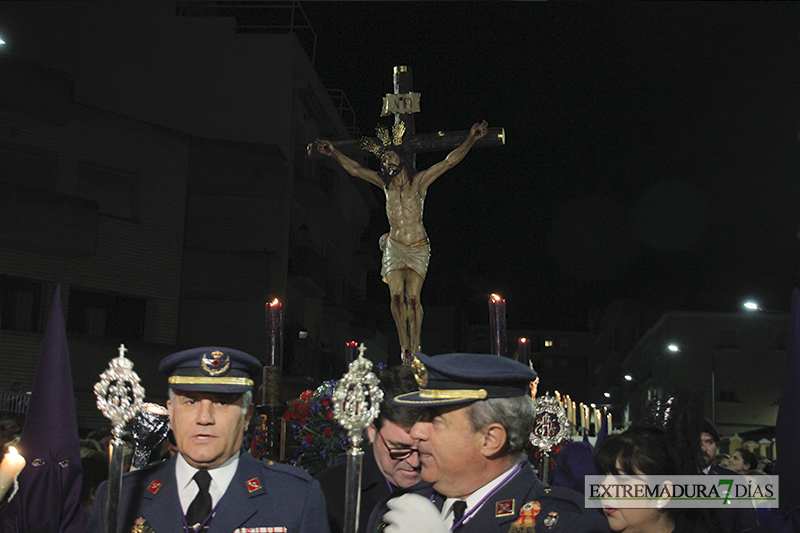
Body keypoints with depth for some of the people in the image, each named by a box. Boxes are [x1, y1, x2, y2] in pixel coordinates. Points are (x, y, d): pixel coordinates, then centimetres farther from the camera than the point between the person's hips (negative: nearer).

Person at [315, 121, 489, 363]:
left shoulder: (419, 181, 0)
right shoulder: (385, 183, 7)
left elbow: (450, 162, -6)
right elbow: (355, 169, 9)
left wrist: (471, 139, -12)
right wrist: (334, 154, 1)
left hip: (418, 248, -2)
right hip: (394, 247, 2)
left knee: (413, 298, -7)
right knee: (396, 296, -10)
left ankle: (415, 345, 5)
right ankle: (404, 344, 1)